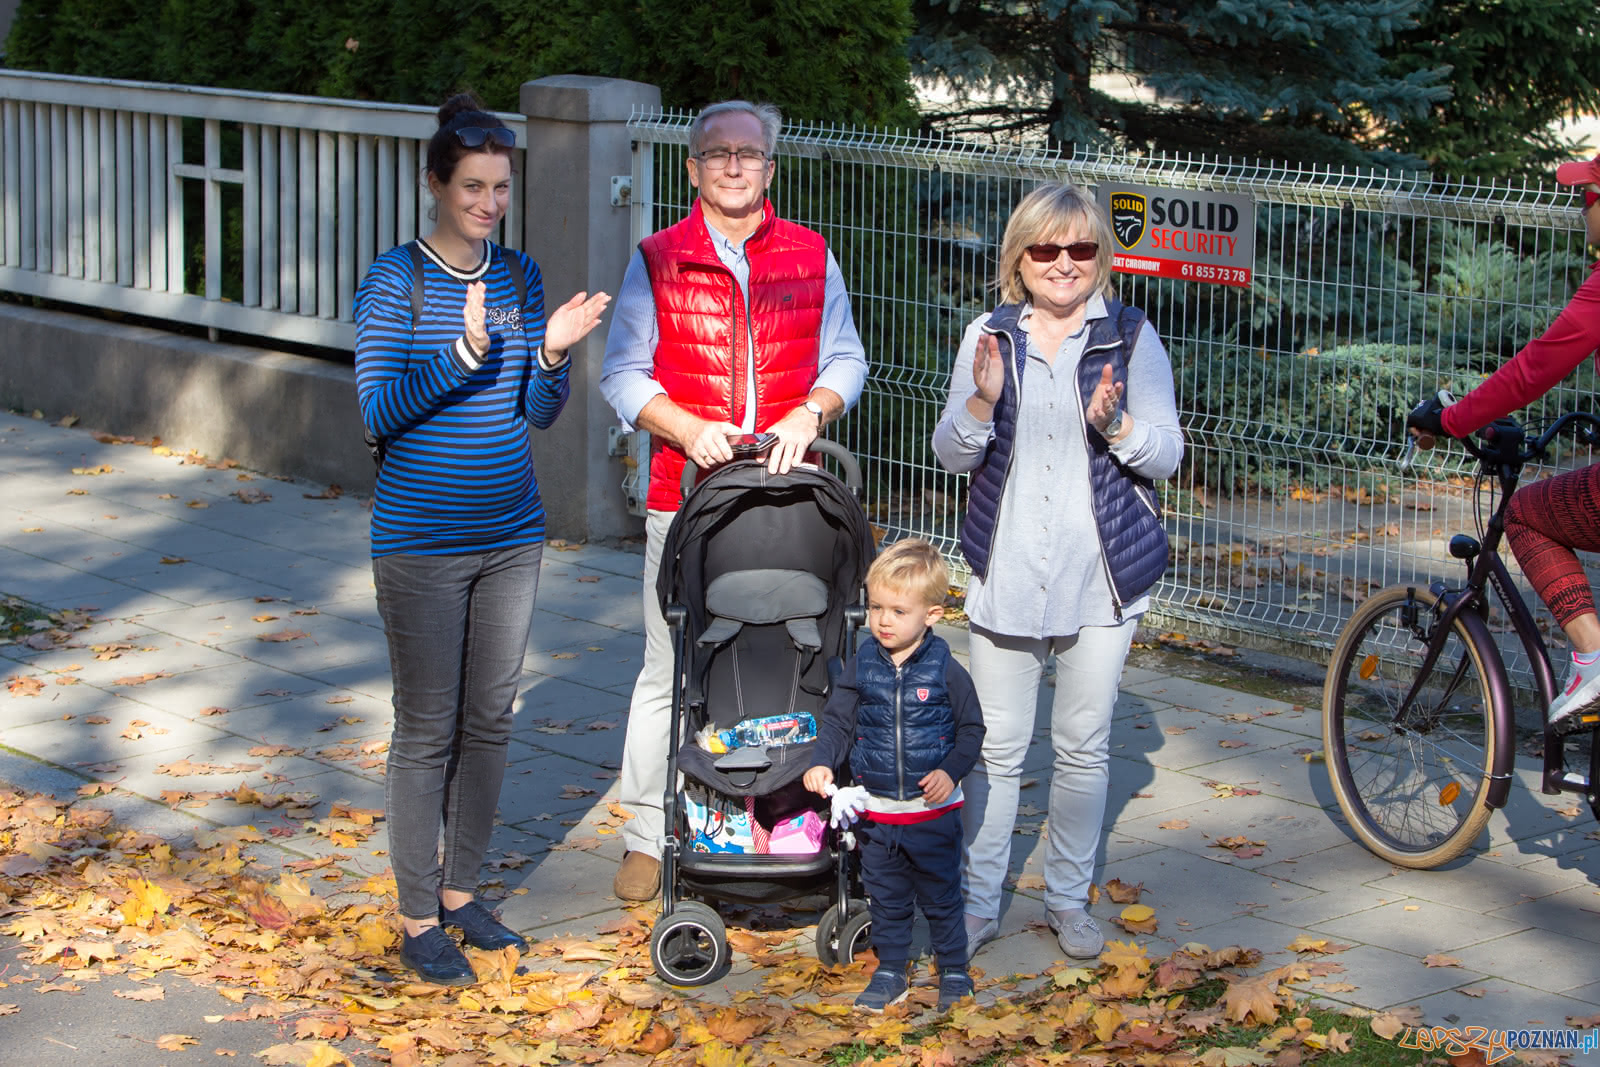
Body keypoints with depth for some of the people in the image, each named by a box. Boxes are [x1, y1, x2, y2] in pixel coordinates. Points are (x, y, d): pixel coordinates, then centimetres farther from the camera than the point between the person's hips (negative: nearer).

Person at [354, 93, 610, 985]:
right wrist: (464, 352, -28)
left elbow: (539, 413, 5)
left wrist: (553, 354, -15)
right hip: (423, 544, -5)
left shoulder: (521, 276, 5)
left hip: (511, 539, 5)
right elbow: (379, 410, -16)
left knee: (490, 721, 12)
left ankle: (461, 893, 27)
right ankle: (419, 920, 12)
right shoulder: (395, 283, -9)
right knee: (427, 732, 1)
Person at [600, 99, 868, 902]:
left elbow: (845, 360, 13)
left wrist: (808, 415, -7)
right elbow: (624, 371, 4)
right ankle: (649, 837, 10)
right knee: (670, 668, 0)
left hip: (789, 496, 1)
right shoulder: (657, 260, 6)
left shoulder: (812, 257, 11)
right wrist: (687, 429, -12)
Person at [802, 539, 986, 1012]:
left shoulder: (945, 671, -9)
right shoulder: (861, 666, -2)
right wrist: (822, 762, -12)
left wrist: (950, 770, -17)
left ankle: (954, 969, 25)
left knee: (941, 896, 9)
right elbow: (837, 720, 4)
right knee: (886, 897, 13)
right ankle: (890, 972, 27)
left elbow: (972, 729, -2)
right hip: (876, 809, 3)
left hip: (933, 809, -3)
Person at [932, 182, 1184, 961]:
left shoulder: (1131, 337, 0)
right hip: (1005, 571, 1)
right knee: (996, 747, 4)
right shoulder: (989, 336, 4)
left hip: (1101, 575, -1)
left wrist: (1114, 424, -21)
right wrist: (982, 403, -15)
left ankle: (1068, 898, 24)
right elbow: (952, 454, 4)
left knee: (1083, 749, 8)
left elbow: (1167, 454, -2)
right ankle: (978, 902, 16)